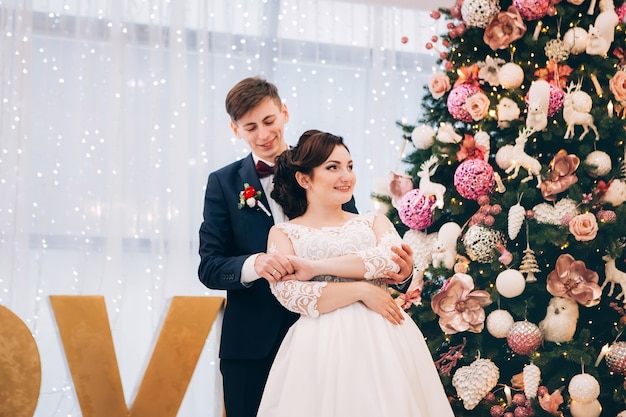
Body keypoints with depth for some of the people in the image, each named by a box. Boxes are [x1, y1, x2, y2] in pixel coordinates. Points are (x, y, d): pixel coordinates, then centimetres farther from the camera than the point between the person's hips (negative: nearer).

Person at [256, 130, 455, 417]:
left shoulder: (373, 222, 15)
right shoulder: (283, 234, 8)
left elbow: (394, 258, -7)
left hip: (383, 339, 2)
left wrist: (317, 267, -11)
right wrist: (362, 289, -13)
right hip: (322, 344, -2)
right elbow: (290, 295, -8)